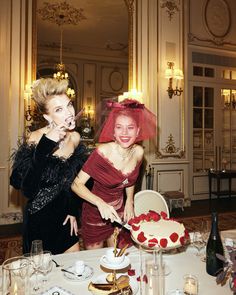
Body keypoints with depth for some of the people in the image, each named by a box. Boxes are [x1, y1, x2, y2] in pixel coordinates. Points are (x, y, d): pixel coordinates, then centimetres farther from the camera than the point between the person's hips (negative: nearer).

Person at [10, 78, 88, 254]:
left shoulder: (75, 138, -5)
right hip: (39, 220, -5)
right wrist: (46, 146, -34)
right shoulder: (36, 139, -20)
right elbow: (20, 183, -30)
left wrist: (74, 210, 8)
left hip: (65, 218, 5)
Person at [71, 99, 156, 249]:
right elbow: (76, 184, -25)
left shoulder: (138, 152, -10)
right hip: (96, 213, -4)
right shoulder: (103, 152, -26)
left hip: (120, 211, 4)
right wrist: (101, 203, -35)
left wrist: (129, 201, -2)